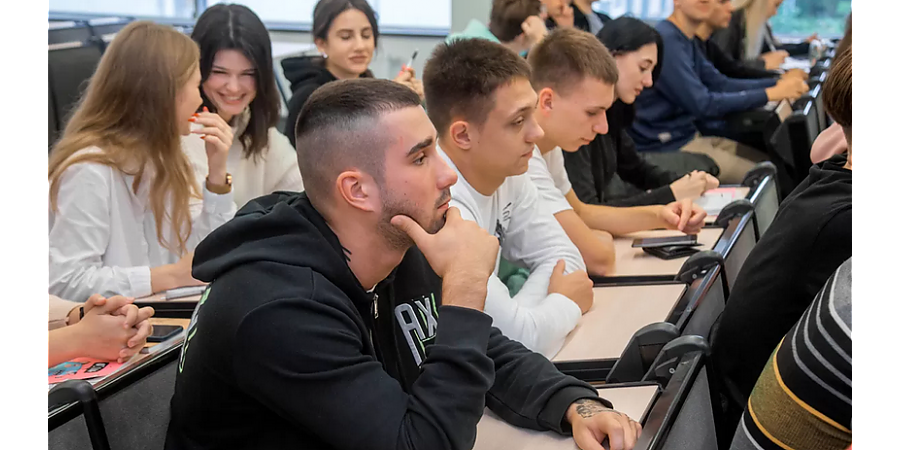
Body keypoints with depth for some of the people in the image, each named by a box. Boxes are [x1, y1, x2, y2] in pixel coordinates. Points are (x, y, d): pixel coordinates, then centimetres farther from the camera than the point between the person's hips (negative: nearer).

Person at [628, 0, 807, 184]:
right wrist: (770, 94, -19)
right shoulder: (666, 40, -21)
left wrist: (777, 84, 0)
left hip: (689, 136, 10)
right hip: (666, 147, -10)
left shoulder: (686, 40, 11)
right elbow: (702, 104, -23)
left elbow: (720, 84, 12)